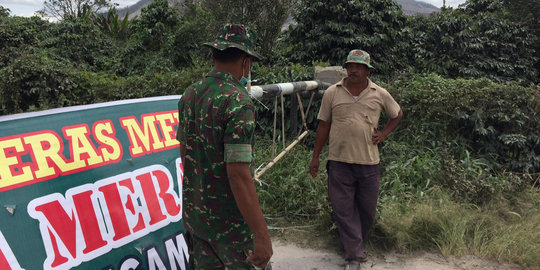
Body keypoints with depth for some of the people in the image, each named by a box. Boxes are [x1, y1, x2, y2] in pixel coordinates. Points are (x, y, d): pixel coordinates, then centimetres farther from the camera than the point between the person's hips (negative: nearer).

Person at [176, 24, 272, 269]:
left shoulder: (189, 95, 2)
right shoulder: (237, 101, -22)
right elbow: (238, 173, -26)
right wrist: (261, 234, -23)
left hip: (193, 213, 7)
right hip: (230, 221, -7)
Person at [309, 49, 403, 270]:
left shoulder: (380, 94, 3)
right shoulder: (332, 93, 1)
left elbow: (397, 114, 20)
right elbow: (323, 125, 6)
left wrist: (383, 134, 4)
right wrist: (315, 157, 5)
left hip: (369, 162, 1)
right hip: (339, 161, -1)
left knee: (367, 209, 12)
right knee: (343, 209, 1)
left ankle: (357, 245, 36)